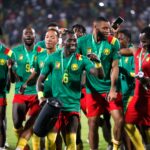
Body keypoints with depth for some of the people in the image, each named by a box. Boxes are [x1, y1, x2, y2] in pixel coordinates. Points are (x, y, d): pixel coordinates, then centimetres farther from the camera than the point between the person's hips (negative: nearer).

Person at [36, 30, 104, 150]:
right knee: (51, 139, 1)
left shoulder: (81, 60, 0)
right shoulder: (53, 58, 2)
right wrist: (41, 96, -6)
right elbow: (41, 79, 8)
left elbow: (100, 75, -9)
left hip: (73, 105, 0)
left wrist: (98, 62, -28)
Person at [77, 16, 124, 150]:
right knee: (93, 124, 2)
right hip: (92, 90, 0)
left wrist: (113, 89, -11)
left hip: (109, 88, 0)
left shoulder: (113, 42, -5)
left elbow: (115, 67, -5)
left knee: (119, 119, -10)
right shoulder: (82, 42, -4)